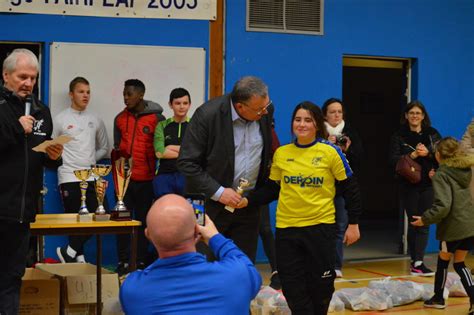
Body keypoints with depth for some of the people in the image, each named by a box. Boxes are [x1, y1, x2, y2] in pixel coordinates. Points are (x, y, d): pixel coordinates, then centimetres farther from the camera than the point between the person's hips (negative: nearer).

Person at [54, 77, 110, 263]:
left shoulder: (95, 120, 12)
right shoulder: (60, 119, 0)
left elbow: (104, 148, 19)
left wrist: (90, 160, 7)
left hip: (90, 176, 4)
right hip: (69, 177, -3)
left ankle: (70, 252, 4)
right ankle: (78, 256, 8)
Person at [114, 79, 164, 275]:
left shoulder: (156, 118, -2)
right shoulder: (120, 119, 10)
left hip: (146, 179, -3)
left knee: (144, 220, 5)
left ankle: (141, 262, 13)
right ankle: (123, 262, 7)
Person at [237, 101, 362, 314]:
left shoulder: (331, 152, -5)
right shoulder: (281, 153, 3)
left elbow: (350, 189, 0)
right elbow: (271, 189, 10)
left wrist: (353, 224, -1)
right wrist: (248, 200, -6)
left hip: (321, 226, -2)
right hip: (286, 228, 2)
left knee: (320, 286, 7)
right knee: (293, 289, 2)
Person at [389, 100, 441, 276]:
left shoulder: (433, 134, 8)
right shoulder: (399, 136, 2)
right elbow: (393, 160, -7)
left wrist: (428, 153, -16)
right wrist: (412, 155, -20)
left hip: (428, 184, 1)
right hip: (409, 186, -1)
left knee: (423, 223, -4)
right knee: (413, 223, 2)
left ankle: (417, 262, -4)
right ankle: (416, 261, 10)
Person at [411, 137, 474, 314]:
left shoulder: (441, 175, -12)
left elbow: (443, 205, -22)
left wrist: (425, 219, -12)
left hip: (453, 227, -6)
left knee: (443, 261, 14)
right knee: (459, 263, 15)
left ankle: (438, 298, 29)